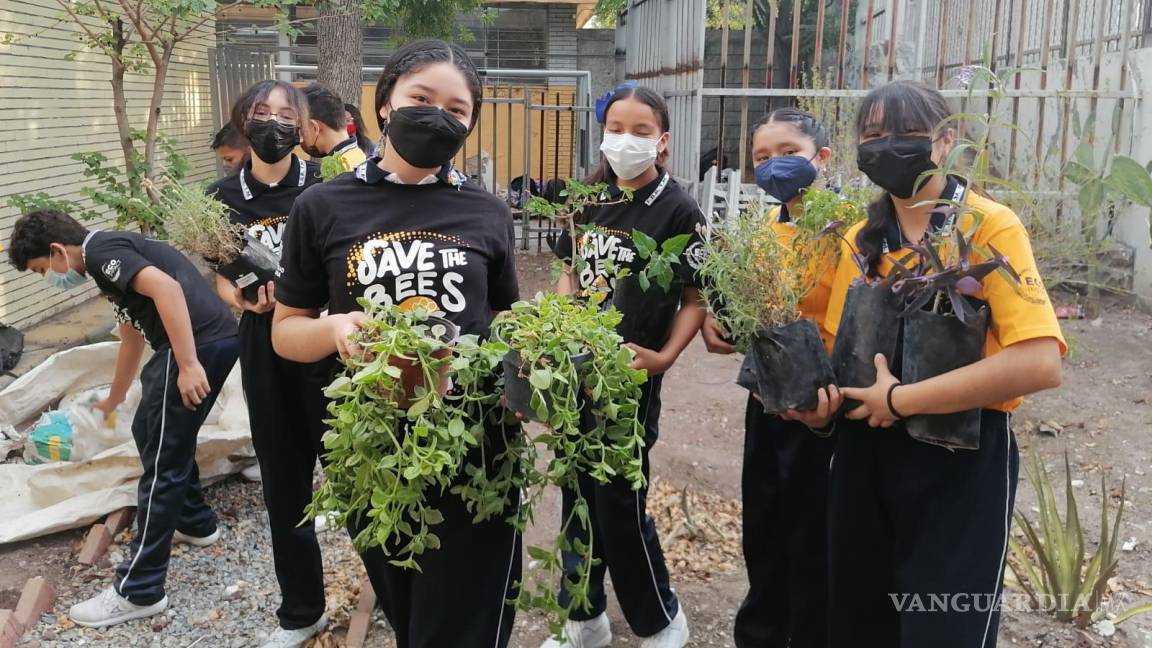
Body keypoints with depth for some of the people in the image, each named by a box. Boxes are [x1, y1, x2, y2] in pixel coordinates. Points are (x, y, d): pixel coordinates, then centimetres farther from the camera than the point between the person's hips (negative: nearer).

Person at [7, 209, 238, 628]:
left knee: (163, 461, -3)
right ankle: (195, 522, 41)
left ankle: (138, 591, 5)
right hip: (212, 341, 10)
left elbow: (166, 286, -21)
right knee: (151, 433, 26)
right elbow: (133, 337, 38)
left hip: (200, 344, -10)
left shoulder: (101, 250, -4)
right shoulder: (109, 257, 27)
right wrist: (112, 402, 52)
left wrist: (188, 364, -24)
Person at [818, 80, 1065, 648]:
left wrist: (900, 399, -22)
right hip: (864, 455, 6)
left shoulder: (990, 227, -13)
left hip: (961, 458, -6)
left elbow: (1039, 362, -25)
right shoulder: (859, 240, 6)